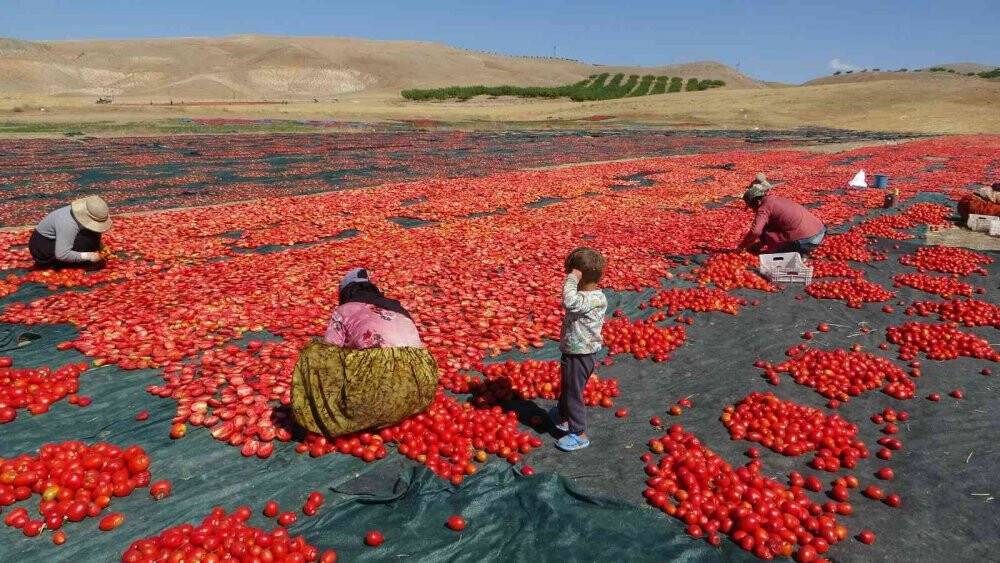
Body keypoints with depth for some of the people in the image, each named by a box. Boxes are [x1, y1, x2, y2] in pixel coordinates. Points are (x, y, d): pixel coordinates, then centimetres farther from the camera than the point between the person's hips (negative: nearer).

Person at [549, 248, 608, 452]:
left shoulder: (595, 298, -27)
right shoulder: (587, 296, 3)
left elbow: (569, 301, -44)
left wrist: (572, 279, -35)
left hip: (579, 356, -9)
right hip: (573, 352, 9)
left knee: (573, 393, 4)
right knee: (567, 387, 27)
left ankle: (579, 434, 18)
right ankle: (563, 416, 48)